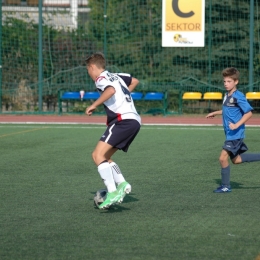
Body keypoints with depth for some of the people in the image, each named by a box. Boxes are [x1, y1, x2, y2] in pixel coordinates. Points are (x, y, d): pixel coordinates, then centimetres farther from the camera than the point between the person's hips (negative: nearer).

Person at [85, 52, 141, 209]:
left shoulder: (101, 79, -3)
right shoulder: (116, 76, 23)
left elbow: (111, 90, -25)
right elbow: (135, 81, 39)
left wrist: (94, 105, -17)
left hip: (124, 120, -9)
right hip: (134, 121, 9)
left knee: (98, 155, -15)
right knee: (103, 157, 13)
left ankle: (113, 192, -27)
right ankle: (122, 184, -4)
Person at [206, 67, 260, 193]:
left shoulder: (238, 96, -17)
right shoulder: (227, 95, 10)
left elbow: (249, 112, -20)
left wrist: (237, 125, -26)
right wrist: (215, 113, 30)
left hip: (236, 134, -9)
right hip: (230, 134, 9)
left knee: (223, 158, -10)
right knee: (235, 159, 16)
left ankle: (225, 186, 3)